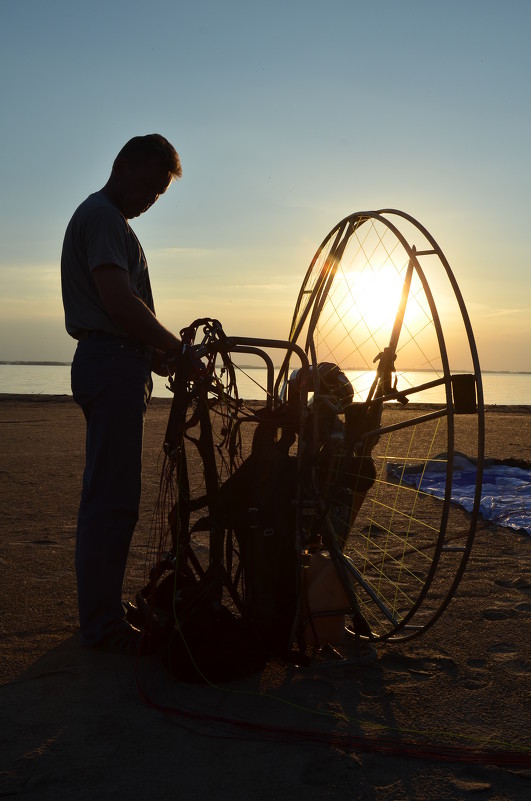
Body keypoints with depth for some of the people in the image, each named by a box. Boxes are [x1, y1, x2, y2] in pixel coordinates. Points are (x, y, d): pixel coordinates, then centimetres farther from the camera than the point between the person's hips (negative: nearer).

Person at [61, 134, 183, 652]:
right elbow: (119, 303, -21)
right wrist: (177, 347, -12)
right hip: (113, 363, -11)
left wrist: (157, 353, 13)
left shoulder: (100, 217, 25)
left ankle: (103, 612, 22)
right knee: (111, 498, -8)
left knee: (110, 497, 13)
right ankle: (102, 624, -1)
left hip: (113, 367, 11)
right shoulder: (102, 216, -9)